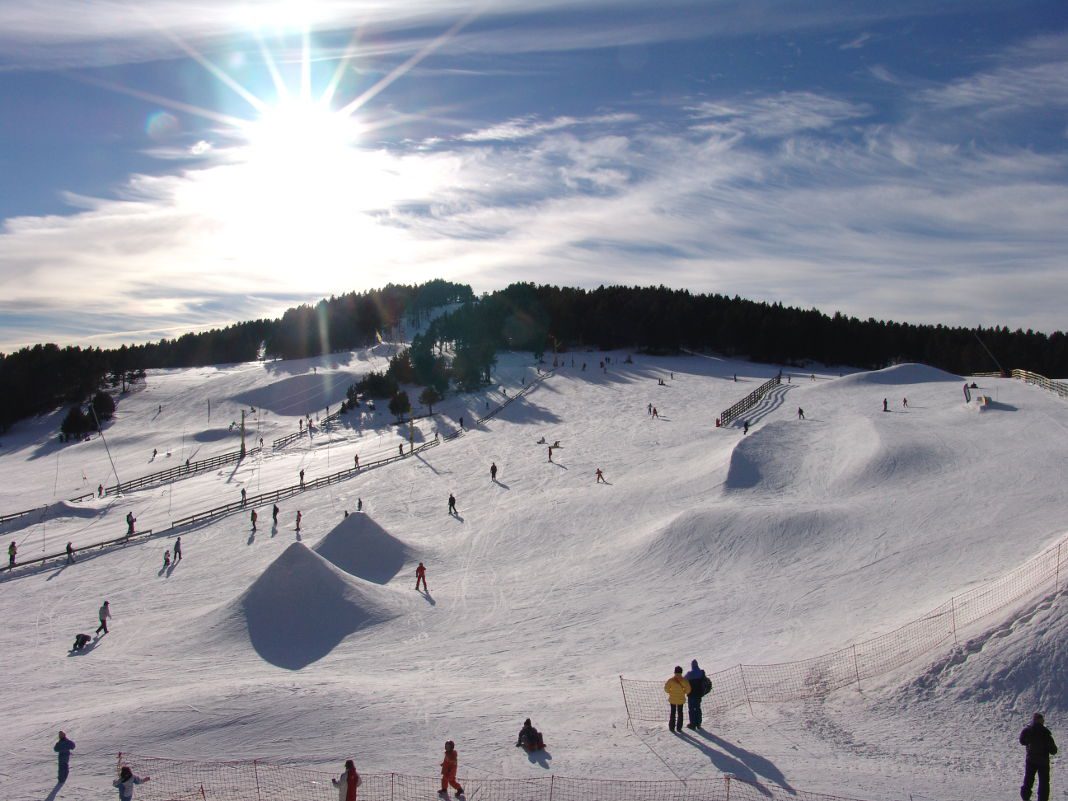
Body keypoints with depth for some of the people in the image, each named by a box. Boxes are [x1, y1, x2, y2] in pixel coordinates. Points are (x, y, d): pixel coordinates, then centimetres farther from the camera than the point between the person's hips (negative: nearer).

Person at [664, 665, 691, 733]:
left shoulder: (671, 680, -13)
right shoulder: (684, 680, -11)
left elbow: (666, 688, -9)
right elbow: (688, 690, -8)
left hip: (672, 699, -1)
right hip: (681, 699, 1)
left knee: (673, 713, 12)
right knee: (680, 713, 13)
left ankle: (671, 727, 13)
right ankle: (679, 728, 13)